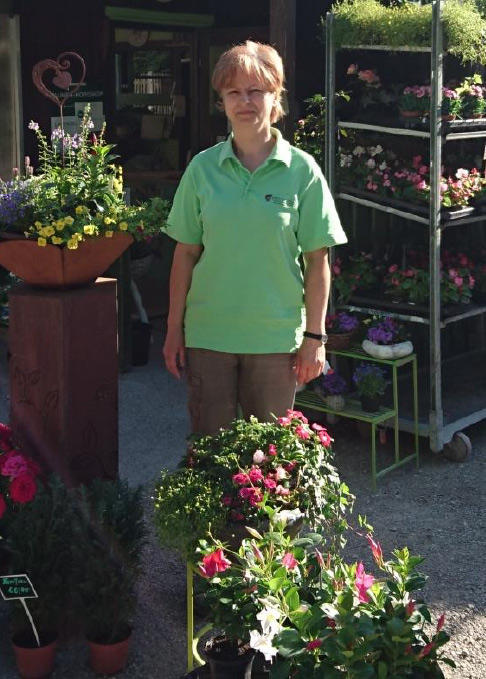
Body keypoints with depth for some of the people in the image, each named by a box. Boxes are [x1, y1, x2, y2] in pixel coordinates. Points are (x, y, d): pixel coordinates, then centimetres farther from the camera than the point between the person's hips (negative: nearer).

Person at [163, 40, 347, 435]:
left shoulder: (302, 170, -4)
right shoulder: (202, 168, 1)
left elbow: (317, 261, -3)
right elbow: (186, 252, 5)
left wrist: (315, 336, -5)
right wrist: (174, 328, 4)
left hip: (276, 338, -1)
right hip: (207, 335, 1)